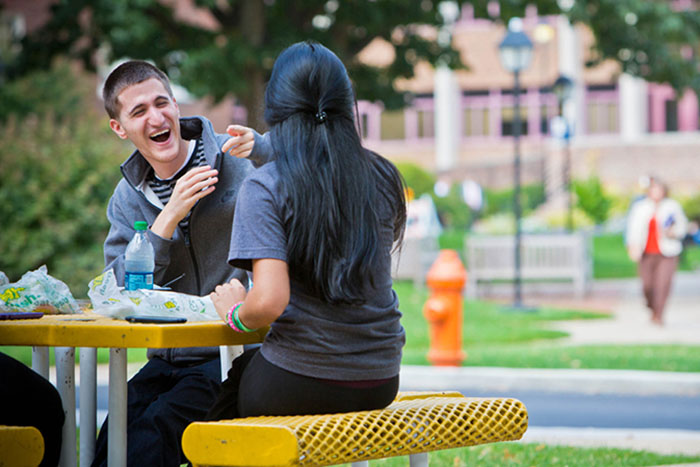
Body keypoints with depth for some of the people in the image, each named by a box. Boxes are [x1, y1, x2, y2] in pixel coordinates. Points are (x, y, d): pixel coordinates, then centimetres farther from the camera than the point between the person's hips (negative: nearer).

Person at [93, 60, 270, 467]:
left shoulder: (238, 162, -1)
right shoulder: (128, 198, 11)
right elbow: (120, 293, 2)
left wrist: (259, 149, -29)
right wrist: (168, 218, -11)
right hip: (168, 359, 4)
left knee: (154, 432, -26)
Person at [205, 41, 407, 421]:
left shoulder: (264, 187, -13)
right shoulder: (382, 178, 2)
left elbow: (270, 301, -23)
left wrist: (235, 313, 0)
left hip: (301, 388, -5)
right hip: (380, 385, 5)